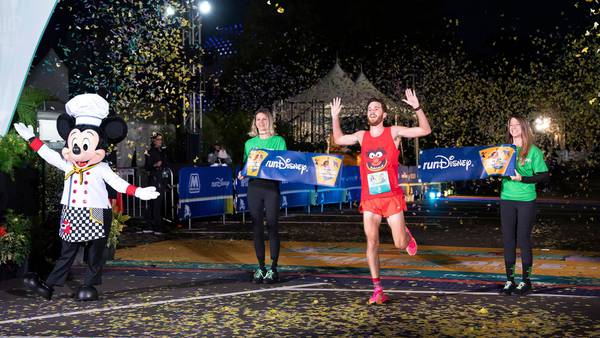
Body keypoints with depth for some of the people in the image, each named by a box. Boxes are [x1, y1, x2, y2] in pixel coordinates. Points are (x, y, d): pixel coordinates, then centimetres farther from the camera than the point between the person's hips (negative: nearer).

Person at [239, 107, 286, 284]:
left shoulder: (278, 141, 4)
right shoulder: (249, 143, 14)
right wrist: (242, 174, -2)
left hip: (271, 186, -3)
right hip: (254, 186, 3)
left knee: (272, 226, -4)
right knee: (257, 228, 5)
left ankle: (273, 268, 2)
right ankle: (261, 267, 13)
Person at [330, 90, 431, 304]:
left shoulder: (393, 132, 0)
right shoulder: (362, 136, 10)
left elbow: (425, 130, -6)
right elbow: (338, 140, 26)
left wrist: (417, 108, -18)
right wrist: (335, 117, 17)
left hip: (391, 196, -2)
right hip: (369, 198, 3)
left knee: (400, 245, -4)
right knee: (372, 242, -3)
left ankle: (406, 235, 34)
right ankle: (377, 289, 5)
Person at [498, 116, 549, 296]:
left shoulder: (534, 151, -3)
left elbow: (545, 176, -6)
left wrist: (523, 179, -18)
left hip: (526, 200, -4)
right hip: (506, 199, 4)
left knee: (523, 240, -1)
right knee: (508, 240, 4)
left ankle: (526, 281, 10)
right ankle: (510, 281, 12)